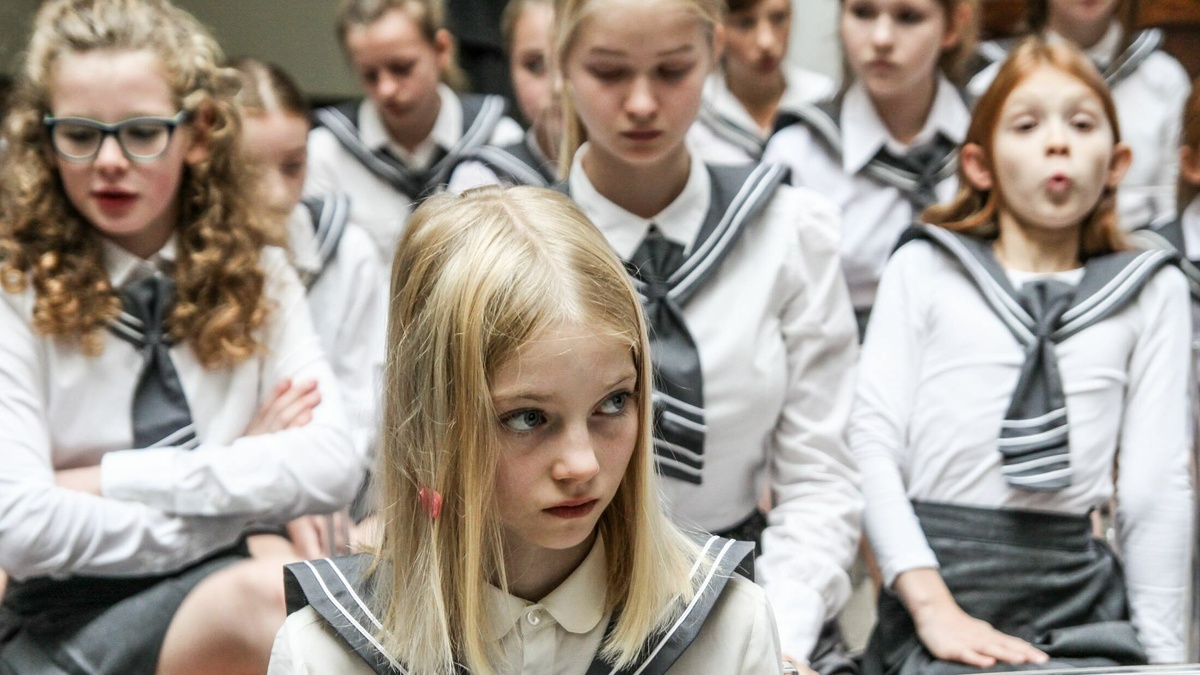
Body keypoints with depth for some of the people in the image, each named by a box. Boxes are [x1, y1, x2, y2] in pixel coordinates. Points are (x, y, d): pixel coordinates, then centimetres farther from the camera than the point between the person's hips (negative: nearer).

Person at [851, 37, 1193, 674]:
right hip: (936, 575, -2)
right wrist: (932, 607, -11)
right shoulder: (924, 269, 9)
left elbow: (1156, 483, 9)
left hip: (1077, 593, 2)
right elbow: (870, 440, 0)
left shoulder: (1151, 291, 13)